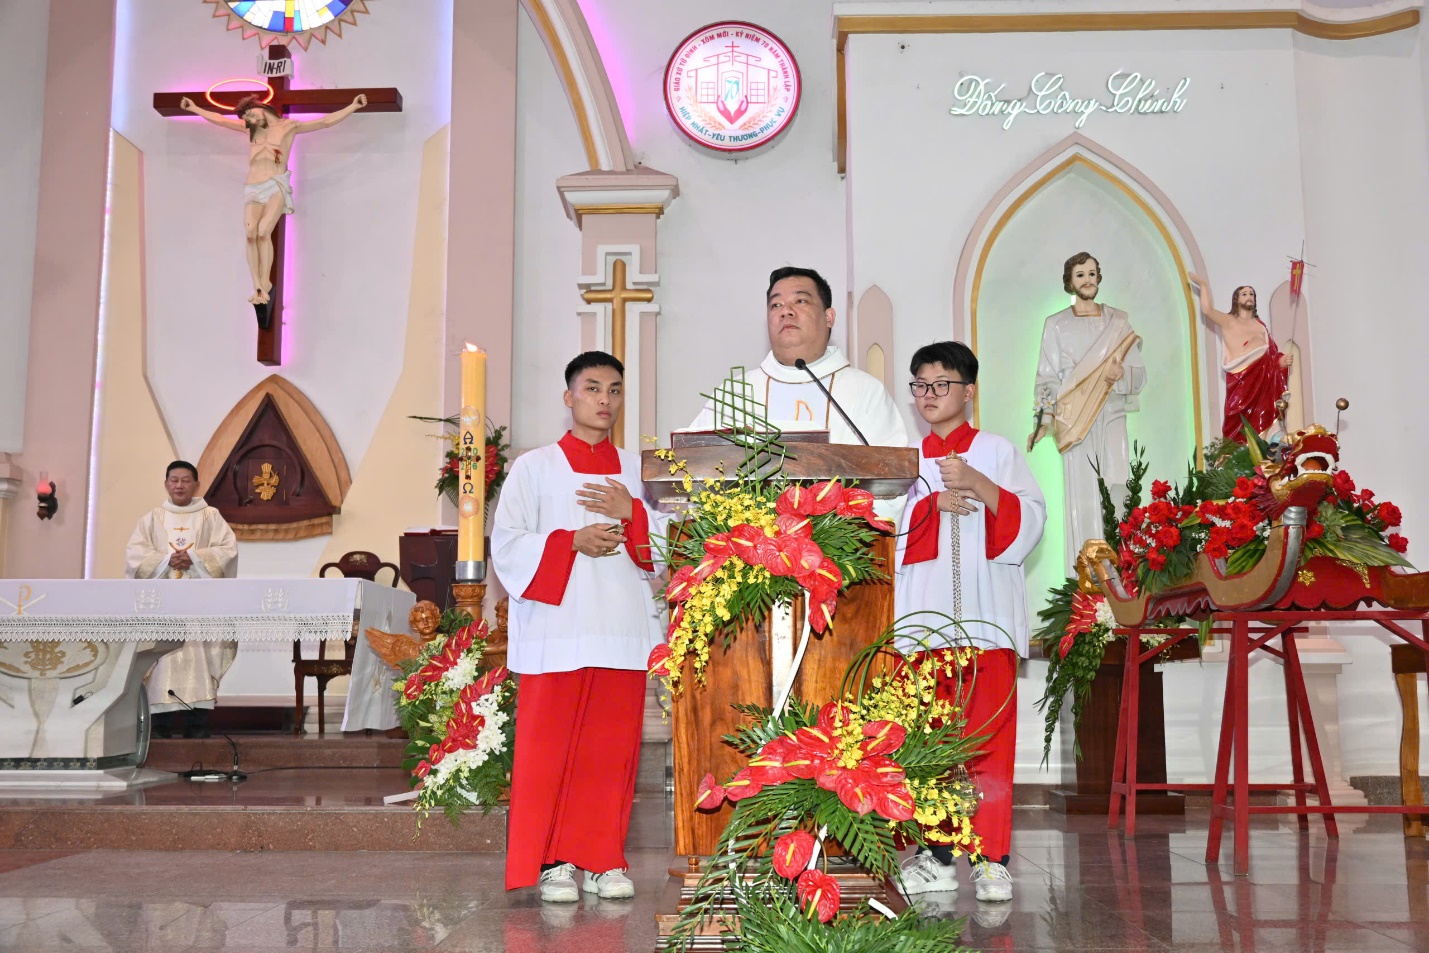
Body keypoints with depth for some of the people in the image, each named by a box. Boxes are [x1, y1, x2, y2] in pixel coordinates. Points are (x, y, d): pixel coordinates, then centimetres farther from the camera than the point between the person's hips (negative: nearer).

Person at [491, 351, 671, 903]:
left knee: (612, 749, 4)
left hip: (623, 628, 3)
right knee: (549, 748, -3)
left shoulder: (638, 470, 16)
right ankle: (552, 863, 6)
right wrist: (572, 542, -12)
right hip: (556, 629, -2)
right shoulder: (534, 467, 8)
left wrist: (631, 514, -5)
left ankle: (602, 860, 13)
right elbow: (507, 545, 0)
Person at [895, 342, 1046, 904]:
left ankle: (992, 860, 1)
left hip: (986, 617, -2)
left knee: (989, 736, -5)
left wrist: (977, 483, -15)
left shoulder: (997, 451, 9)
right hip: (924, 618, 2)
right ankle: (937, 857, 13)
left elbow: (1030, 520, -3)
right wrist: (933, 502, -9)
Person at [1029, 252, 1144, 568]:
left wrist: (1122, 374, -14)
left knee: (1115, 492, -5)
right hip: (1075, 420, -1)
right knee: (1082, 495, -5)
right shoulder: (1056, 325, 8)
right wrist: (1042, 420, -11)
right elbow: (1048, 376, 2)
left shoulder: (1118, 321, 11)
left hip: (1112, 418, 1)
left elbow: (1139, 374, 9)